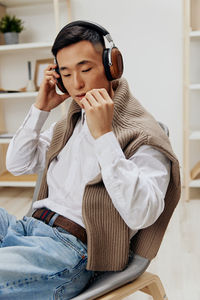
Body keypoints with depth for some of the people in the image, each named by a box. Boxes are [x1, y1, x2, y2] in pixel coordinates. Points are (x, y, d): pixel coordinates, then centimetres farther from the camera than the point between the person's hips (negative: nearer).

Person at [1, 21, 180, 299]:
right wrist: (40, 108, 12)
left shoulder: (142, 134, -6)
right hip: (27, 226, 8)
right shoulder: (69, 124, 17)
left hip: (69, 248, -7)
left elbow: (141, 215, -21)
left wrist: (104, 136, -23)